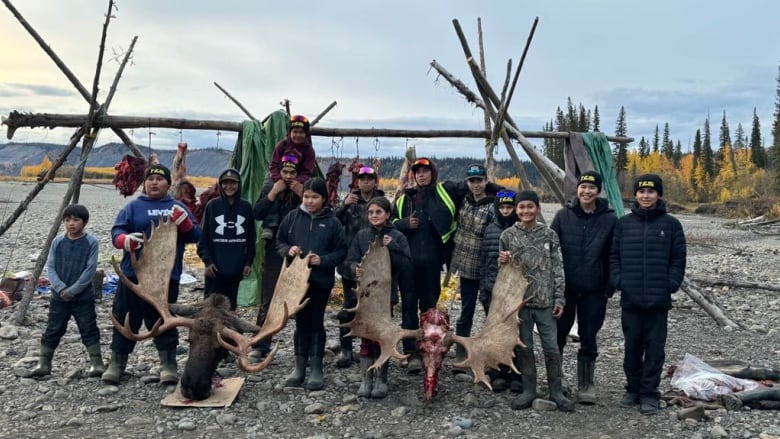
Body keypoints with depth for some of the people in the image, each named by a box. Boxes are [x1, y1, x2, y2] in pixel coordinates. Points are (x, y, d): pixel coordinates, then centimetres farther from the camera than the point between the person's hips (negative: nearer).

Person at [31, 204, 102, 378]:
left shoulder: (91, 243, -8)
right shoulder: (57, 241, 1)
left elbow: (90, 270, -11)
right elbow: (50, 267, 1)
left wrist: (72, 290, -15)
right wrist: (60, 287, -13)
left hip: (83, 296, -3)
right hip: (59, 295, 3)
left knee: (89, 329, 3)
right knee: (53, 329, 9)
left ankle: (96, 363, 10)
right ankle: (43, 363, 19)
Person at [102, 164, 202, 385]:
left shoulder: (177, 208, 12)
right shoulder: (133, 207, 7)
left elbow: (195, 236, 5)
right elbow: (116, 232, -2)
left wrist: (184, 223, -16)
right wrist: (126, 240, -26)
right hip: (134, 275, 0)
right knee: (125, 320, 7)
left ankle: (168, 365, 14)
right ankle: (116, 364, 20)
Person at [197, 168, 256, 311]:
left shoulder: (246, 207, 5)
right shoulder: (212, 206, 0)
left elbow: (251, 238, 7)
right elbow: (203, 236, -1)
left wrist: (249, 262, 3)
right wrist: (207, 260, -9)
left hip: (236, 268, 2)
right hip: (215, 267, -2)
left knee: (231, 305, 10)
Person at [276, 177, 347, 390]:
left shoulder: (332, 222, -3)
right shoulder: (292, 217, 3)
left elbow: (341, 251, -2)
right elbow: (279, 241, 10)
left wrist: (322, 260, -16)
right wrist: (288, 250, -10)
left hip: (321, 280, -2)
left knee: (316, 322, 5)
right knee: (301, 322, 11)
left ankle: (316, 369, 15)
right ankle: (299, 367, 21)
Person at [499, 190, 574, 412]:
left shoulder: (549, 235, 2)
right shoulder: (507, 235, 3)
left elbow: (557, 268, 4)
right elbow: (502, 268, 11)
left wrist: (559, 298, -1)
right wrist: (503, 262, -12)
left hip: (545, 301, -1)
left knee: (551, 347, 3)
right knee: (524, 346, 8)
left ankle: (556, 391, 16)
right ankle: (528, 390, 20)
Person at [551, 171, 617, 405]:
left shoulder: (609, 219, -1)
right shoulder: (563, 216, 1)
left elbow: (613, 256, 2)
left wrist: (609, 287, -3)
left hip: (594, 291, -1)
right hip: (564, 288, 1)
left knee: (588, 339, 7)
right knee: (558, 335, 10)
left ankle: (586, 385, 21)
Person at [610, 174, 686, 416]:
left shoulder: (671, 224, 1)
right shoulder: (623, 223, 5)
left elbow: (679, 258, 2)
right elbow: (613, 255, 8)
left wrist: (671, 285, -7)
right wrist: (617, 281, -4)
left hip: (659, 299, -1)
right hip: (630, 298, 2)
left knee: (655, 347, 4)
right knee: (632, 346, 11)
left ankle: (649, 393, 14)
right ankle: (633, 389, 24)